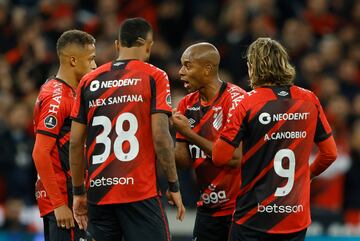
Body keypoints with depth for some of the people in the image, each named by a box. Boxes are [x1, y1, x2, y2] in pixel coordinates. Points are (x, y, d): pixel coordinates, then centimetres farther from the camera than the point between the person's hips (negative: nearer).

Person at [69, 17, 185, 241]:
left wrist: (79, 192, 17)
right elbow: (160, 137, -9)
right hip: (141, 193, -4)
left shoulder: (89, 81, 10)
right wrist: (174, 186, -2)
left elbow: (76, 143, 10)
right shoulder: (154, 77, -2)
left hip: (99, 192, 4)